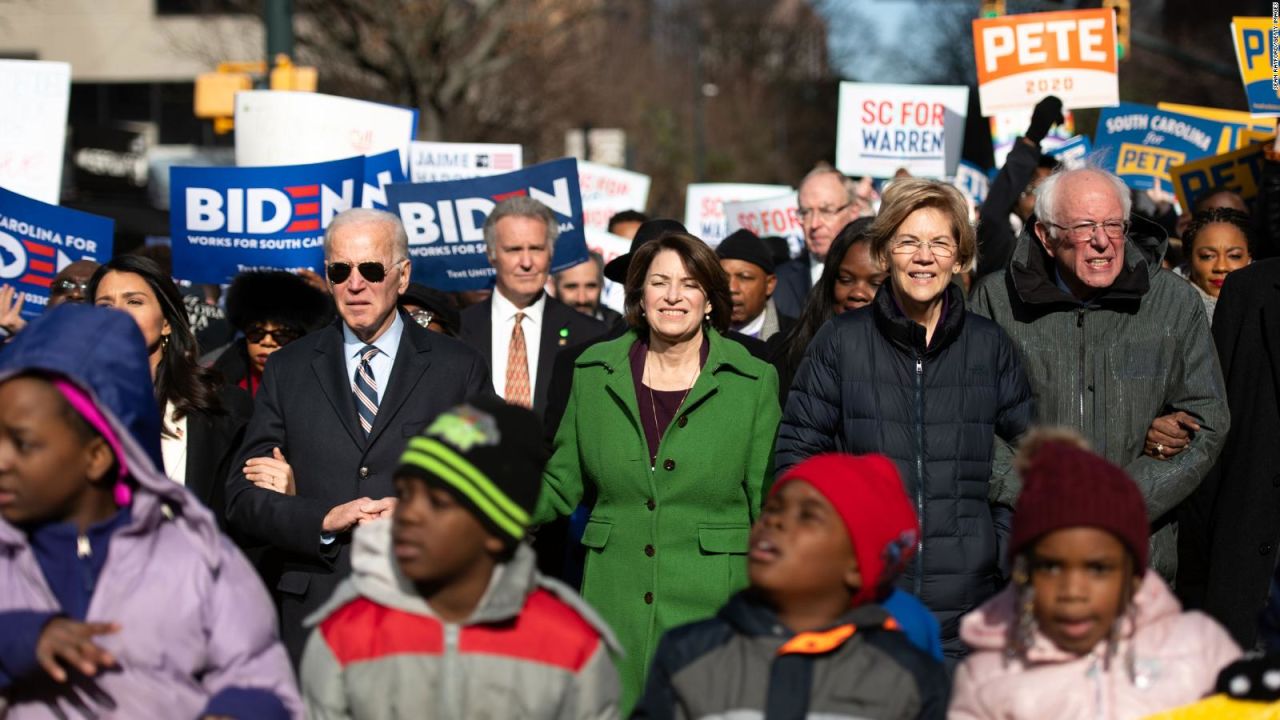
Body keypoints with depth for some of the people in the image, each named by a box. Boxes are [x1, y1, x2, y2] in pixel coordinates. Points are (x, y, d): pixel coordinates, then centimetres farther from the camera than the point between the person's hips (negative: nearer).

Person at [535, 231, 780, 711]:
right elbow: (560, 486, 11)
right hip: (616, 612, 2)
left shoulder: (753, 383, 2)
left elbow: (771, 508, 2)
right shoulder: (594, 374, 8)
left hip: (711, 613, -2)